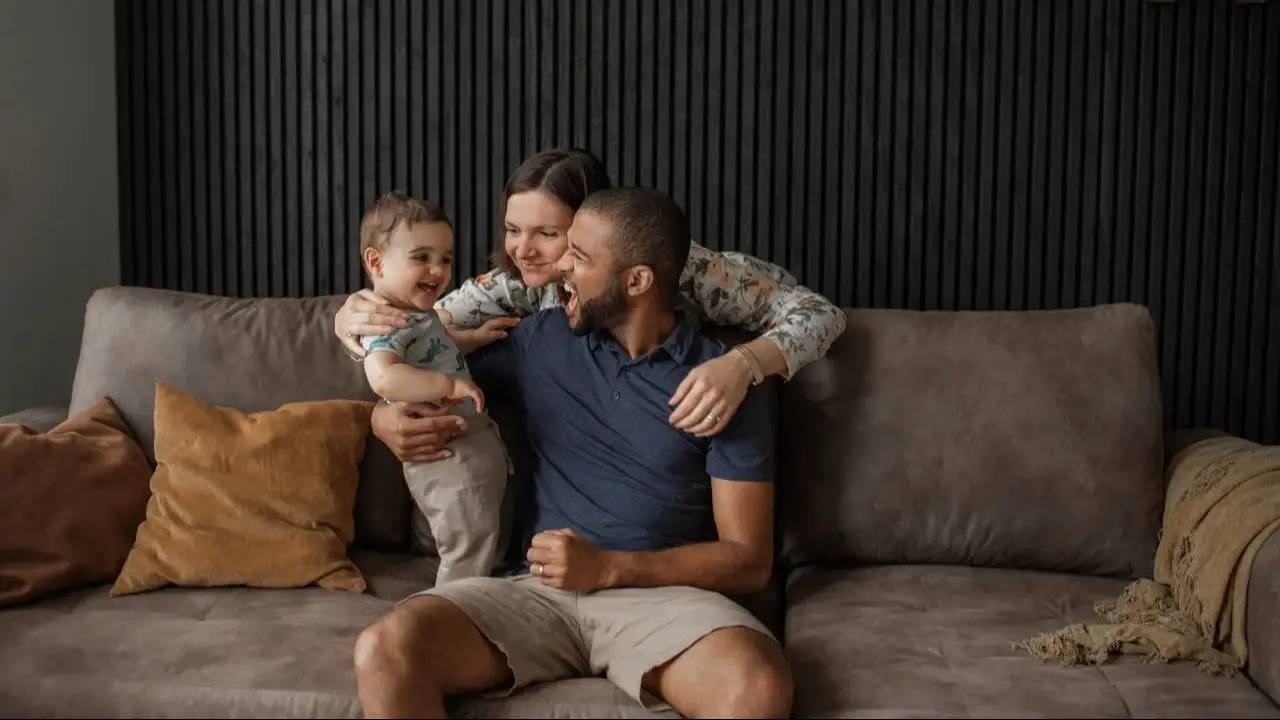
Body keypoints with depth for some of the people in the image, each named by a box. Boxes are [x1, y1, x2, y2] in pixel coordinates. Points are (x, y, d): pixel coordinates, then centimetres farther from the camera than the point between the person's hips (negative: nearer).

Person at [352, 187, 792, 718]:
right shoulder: (541, 340, 12)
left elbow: (749, 560, -1)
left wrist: (607, 568, -13)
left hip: (661, 595, -2)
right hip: (539, 591, 2)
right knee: (384, 652, -27)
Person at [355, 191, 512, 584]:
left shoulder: (419, 314, 9)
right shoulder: (388, 325, -23)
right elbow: (384, 377, -43)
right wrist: (450, 385, -39)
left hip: (474, 444, 10)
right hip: (450, 458, -10)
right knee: (470, 549, -2)